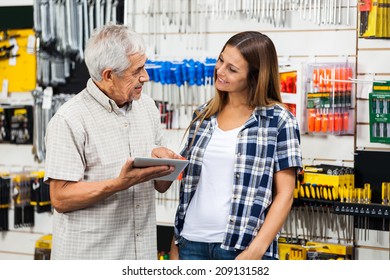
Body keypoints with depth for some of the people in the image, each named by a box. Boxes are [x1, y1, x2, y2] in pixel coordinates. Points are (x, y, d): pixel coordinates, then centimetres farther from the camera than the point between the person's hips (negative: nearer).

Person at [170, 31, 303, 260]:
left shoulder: (278, 121, -5)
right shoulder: (203, 116, 9)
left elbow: (284, 194, -6)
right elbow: (188, 184, 13)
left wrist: (256, 250, -14)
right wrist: (175, 242, 9)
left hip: (242, 247, -4)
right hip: (192, 242, 4)